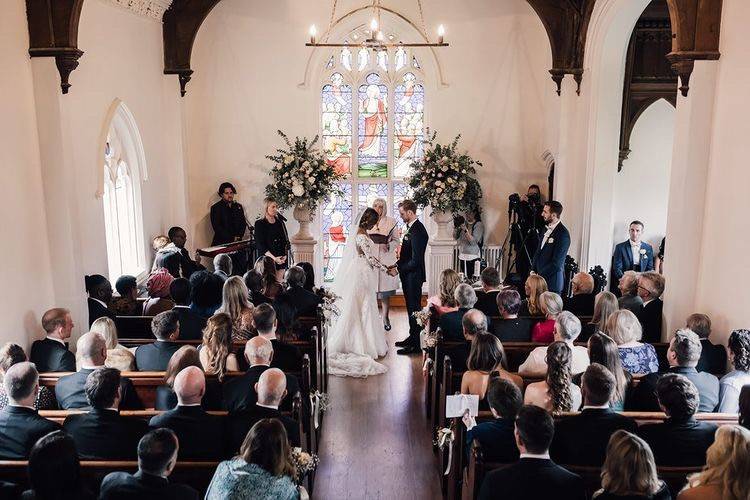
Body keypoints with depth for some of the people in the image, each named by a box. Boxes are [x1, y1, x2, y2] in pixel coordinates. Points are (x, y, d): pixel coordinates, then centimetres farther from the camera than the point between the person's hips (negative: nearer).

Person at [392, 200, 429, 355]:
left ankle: (415, 345, 7)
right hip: (408, 276, 10)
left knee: (414, 308, -2)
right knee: (411, 307, 18)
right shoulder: (411, 227, 10)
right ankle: (412, 338, 31)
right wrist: (397, 264, 6)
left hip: (414, 276, -10)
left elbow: (416, 260, -25)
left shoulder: (417, 231, -22)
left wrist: (398, 269, -17)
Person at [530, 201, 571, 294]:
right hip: (540, 278, 7)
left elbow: (556, 263, -18)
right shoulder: (547, 229, 11)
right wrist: (533, 271, 7)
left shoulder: (563, 234, -15)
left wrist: (539, 276, -13)